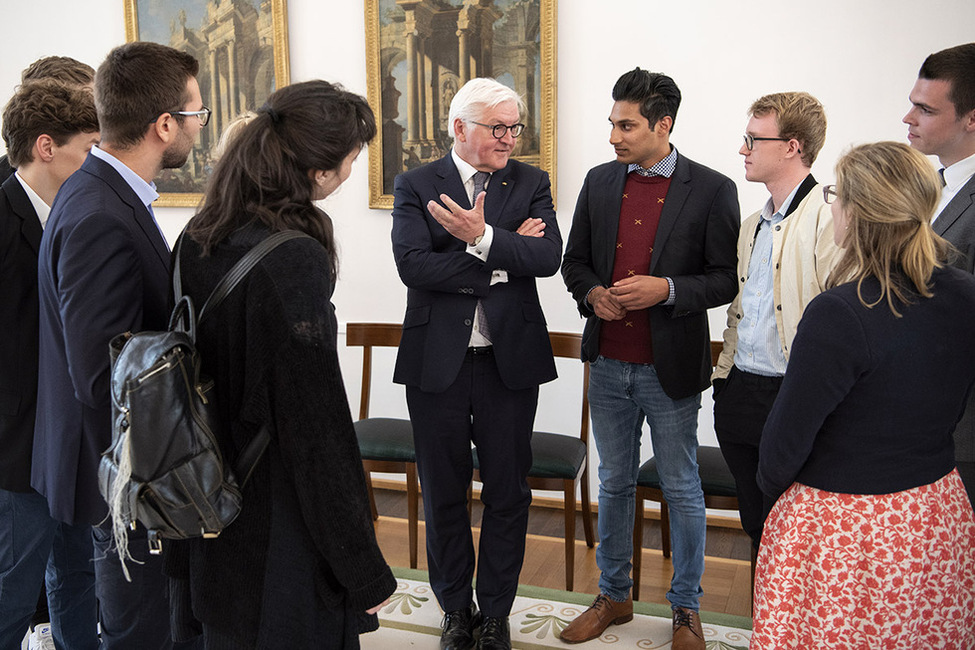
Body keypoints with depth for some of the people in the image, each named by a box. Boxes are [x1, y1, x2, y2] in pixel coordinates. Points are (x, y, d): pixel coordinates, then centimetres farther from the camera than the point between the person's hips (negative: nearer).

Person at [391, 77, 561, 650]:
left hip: (510, 362, 1)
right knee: (444, 493, 12)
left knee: (508, 493, 9)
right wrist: (502, 258, -15)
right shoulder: (415, 186, -1)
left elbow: (549, 257, -11)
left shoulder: (531, 183, 4)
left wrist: (483, 238, -25)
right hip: (437, 362, -1)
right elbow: (413, 265, -16)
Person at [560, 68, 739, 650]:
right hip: (609, 365, 4)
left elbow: (727, 278, -7)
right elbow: (574, 262, 12)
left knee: (683, 491, 9)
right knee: (615, 483, 16)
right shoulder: (599, 183, 5)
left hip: (670, 368, -4)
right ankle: (614, 596, 33)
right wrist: (593, 293, -9)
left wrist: (667, 289, -22)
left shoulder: (711, 190, -7)